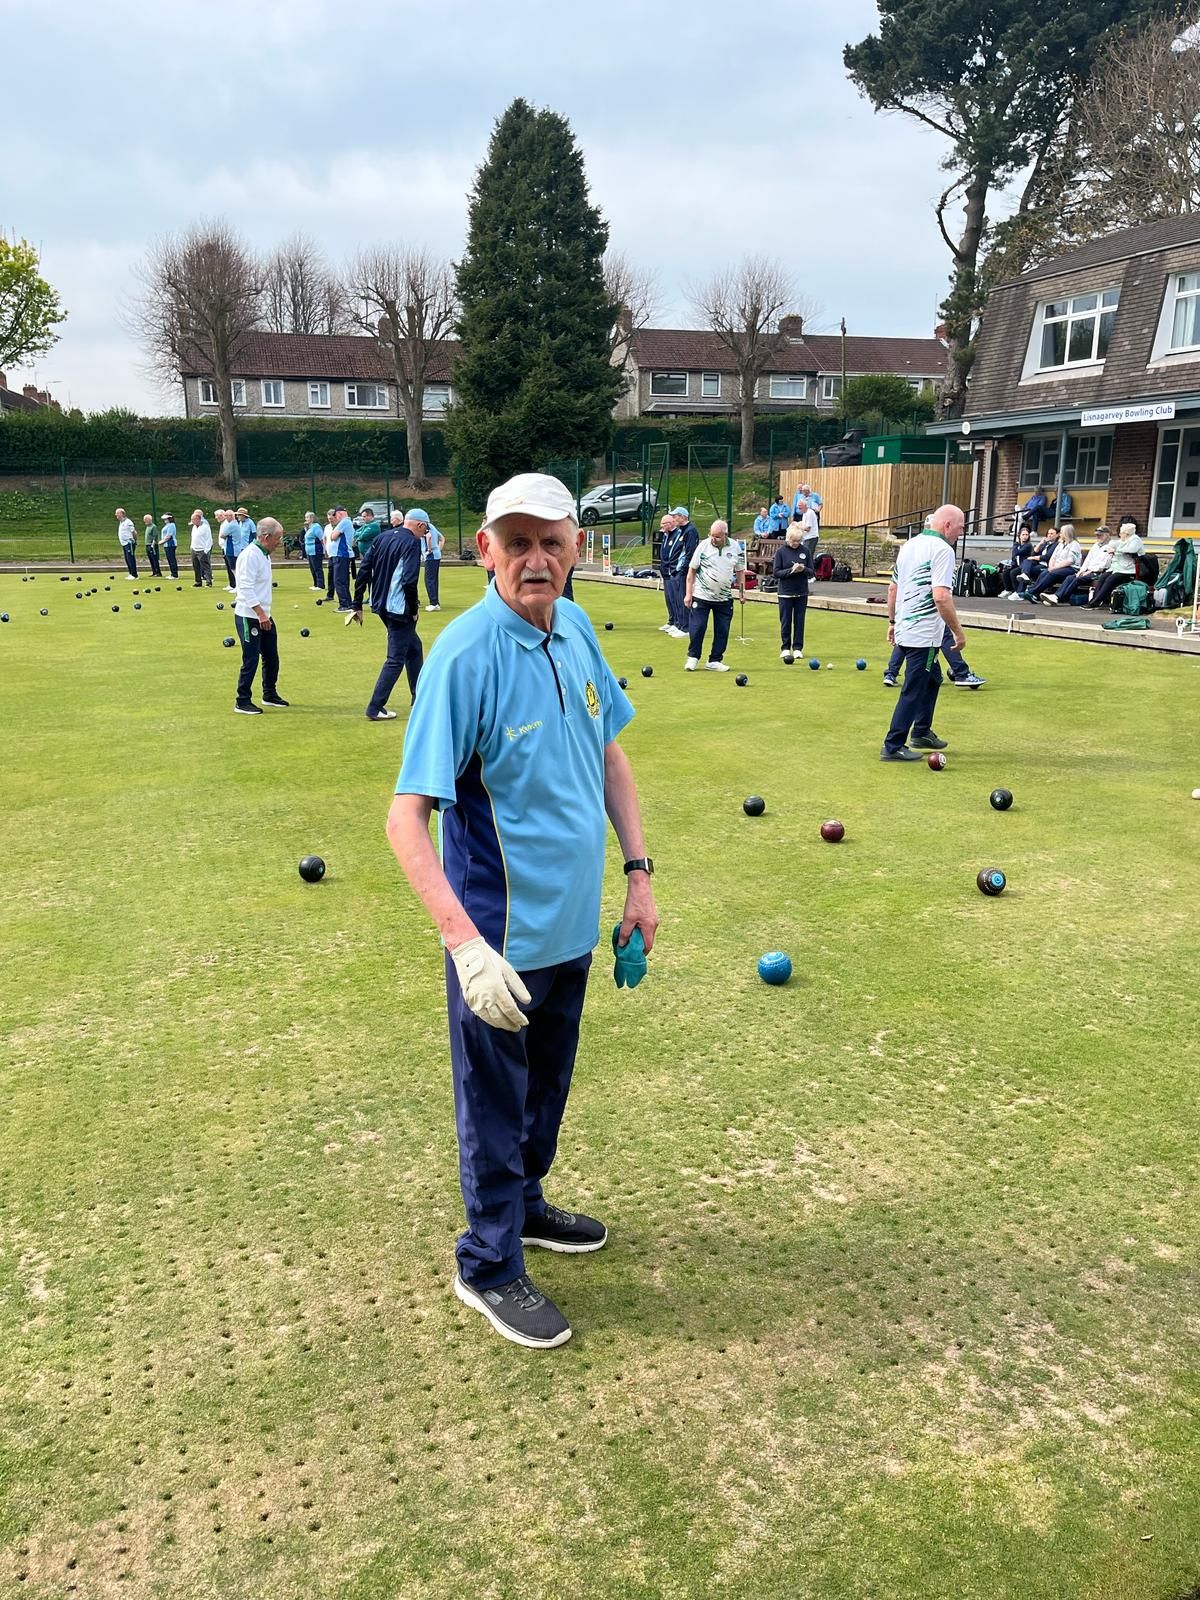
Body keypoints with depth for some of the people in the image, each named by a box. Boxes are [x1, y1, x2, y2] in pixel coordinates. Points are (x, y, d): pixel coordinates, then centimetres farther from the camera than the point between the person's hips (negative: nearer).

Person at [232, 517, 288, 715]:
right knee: (251, 661, -5)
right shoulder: (250, 555, -18)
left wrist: (265, 614, 17)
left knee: (271, 658, 15)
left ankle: (269, 695, 31)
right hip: (249, 617, -9)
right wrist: (260, 613, -27)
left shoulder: (264, 554, 12)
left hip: (264, 616, 9)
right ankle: (242, 702, 5)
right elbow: (246, 588, -24)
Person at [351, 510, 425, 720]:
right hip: (398, 608, -8)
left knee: (413, 647, 23)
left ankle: (418, 697, 31)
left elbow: (363, 570, 8)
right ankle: (375, 708, 0)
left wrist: (357, 606, 10)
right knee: (396, 659, 0)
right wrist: (414, 608, -7)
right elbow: (409, 580, -21)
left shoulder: (382, 538, 11)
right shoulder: (412, 542, -11)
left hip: (380, 605, 8)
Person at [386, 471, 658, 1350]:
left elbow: (610, 753, 11)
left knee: (548, 1087, 25)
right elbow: (407, 816, -26)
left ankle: (525, 1204, 50)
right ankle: (490, 1264, 35)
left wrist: (638, 874, 6)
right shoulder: (466, 657, -23)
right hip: (500, 937, -7)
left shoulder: (576, 629, -2)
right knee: (496, 1104, 13)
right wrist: (466, 944, -35)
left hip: (573, 922, 7)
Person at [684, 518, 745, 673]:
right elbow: (692, 570, -3)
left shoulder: (735, 547, -2)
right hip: (701, 595, -2)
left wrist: (742, 591, 7)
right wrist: (688, 593, -6)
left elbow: (740, 570, 11)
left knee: (722, 631, 4)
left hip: (724, 598, 2)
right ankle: (693, 658, 14)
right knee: (696, 628, -3)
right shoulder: (703, 545, -8)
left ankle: (715, 661, 15)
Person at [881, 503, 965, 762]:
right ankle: (893, 746, 2)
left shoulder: (909, 545, 11)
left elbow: (893, 588, 16)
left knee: (932, 679, 25)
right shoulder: (942, 550, -16)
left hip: (905, 628, 9)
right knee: (913, 691, -2)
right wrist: (958, 631, -18)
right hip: (924, 634, -9)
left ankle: (922, 732, 35)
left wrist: (893, 621, 24)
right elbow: (940, 597, -25)